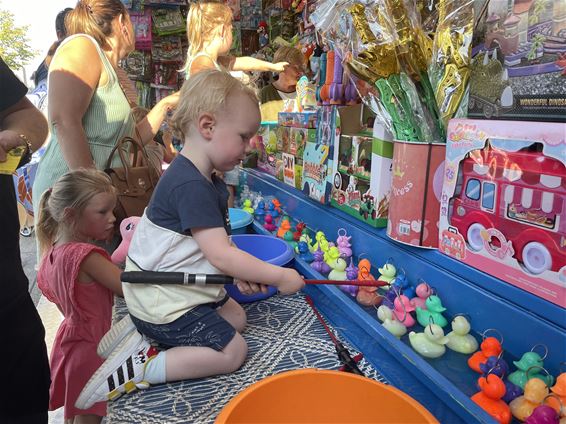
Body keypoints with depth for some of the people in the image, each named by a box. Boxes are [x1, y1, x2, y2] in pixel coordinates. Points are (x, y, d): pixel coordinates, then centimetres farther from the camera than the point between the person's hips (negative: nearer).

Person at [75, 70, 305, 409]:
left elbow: (216, 239, 10)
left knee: (236, 317, 19)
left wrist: (241, 273, -3)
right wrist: (279, 276, -21)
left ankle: (143, 334, 12)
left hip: (180, 290, 10)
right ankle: (141, 368, -4)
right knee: (232, 351, -4)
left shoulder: (208, 180, 6)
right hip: (165, 303, -10)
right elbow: (220, 255, -30)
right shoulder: (191, 186, -28)